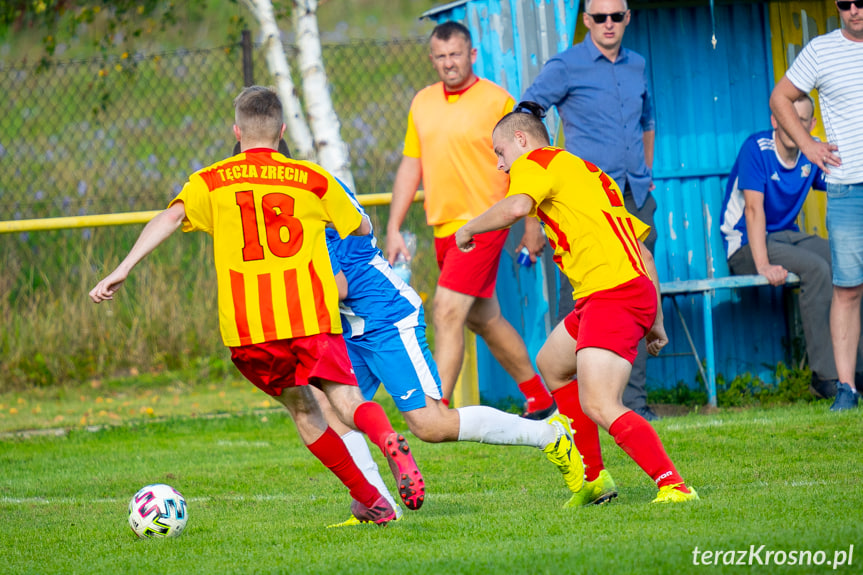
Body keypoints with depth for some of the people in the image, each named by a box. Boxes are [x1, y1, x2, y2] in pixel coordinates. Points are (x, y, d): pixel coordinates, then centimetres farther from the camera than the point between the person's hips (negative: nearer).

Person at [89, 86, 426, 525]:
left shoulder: (211, 182, 11)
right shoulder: (312, 179, 13)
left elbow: (171, 217, -7)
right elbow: (362, 228, 24)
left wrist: (123, 270, -12)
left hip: (246, 330, 1)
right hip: (311, 318, -1)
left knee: (302, 408, 17)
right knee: (347, 401, -8)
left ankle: (369, 500, 16)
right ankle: (389, 442, -43)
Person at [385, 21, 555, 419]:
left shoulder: (497, 101, -7)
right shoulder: (422, 103, 11)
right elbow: (411, 166, 15)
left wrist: (532, 227, -7)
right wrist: (393, 229, 10)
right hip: (444, 227, 7)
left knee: (448, 311, -17)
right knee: (483, 318, 15)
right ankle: (538, 398, 29)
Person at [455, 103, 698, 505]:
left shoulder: (536, 162, 3)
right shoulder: (585, 171, 29)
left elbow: (516, 206, -22)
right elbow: (642, 245, 26)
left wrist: (469, 230, -4)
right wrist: (655, 319, 27)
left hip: (612, 292, -10)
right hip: (636, 286, 10)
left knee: (599, 406, -19)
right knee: (551, 364, 28)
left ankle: (673, 486, -27)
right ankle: (594, 479, 28)